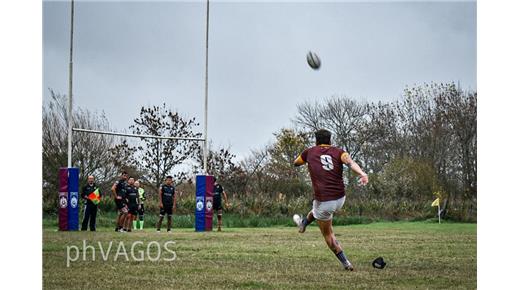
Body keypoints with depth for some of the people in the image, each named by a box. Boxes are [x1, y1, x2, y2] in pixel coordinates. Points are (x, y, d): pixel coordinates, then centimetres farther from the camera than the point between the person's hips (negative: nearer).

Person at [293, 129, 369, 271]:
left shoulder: (310, 152, 3)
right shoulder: (337, 152, 2)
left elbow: (295, 163, 23)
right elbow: (350, 161, -21)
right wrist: (362, 173, -38)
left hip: (324, 202, -6)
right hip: (340, 199, 6)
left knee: (328, 234, 18)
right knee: (317, 209, 40)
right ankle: (303, 224, 64)